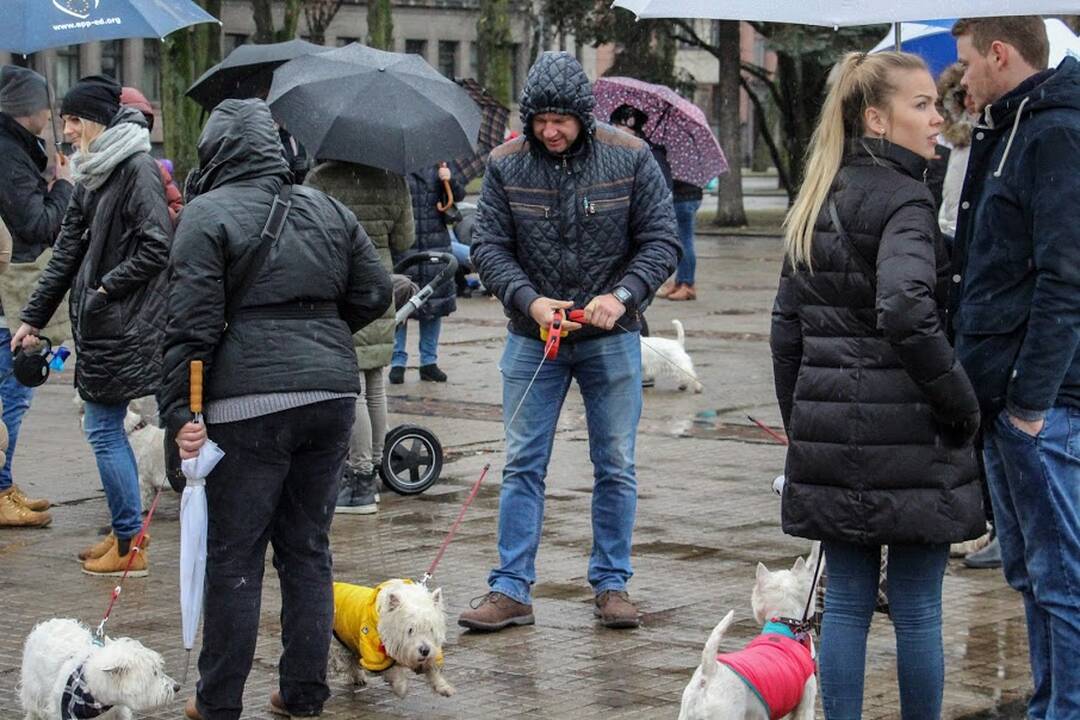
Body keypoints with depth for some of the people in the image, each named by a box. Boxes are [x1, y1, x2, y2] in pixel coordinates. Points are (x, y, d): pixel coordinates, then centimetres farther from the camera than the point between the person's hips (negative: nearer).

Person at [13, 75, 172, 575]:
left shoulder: (138, 169, -13)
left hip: (124, 326, -9)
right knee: (105, 428, 13)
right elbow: (67, 252, 17)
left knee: (104, 430, -5)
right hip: (98, 326, 9)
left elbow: (157, 247, -19)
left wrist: (106, 288, -14)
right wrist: (34, 318, 17)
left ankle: (129, 546, 2)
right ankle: (124, 533, 23)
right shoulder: (90, 176, 14)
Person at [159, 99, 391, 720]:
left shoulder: (209, 215, -4)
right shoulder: (328, 210, 13)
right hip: (332, 392, 5)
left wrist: (180, 412, -11)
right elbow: (374, 294, 15)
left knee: (234, 556, 2)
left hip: (249, 402, -5)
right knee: (308, 547, 14)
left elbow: (192, 325, -11)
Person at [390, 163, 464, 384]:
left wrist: (450, 180, -11)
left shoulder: (436, 167, 9)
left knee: (434, 306, 6)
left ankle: (429, 361, 16)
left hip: (435, 243, 3)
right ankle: (398, 362, 8)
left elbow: (459, 195, 8)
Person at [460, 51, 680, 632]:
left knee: (616, 467, 6)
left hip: (610, 339, 0)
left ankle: (611, 583, 18)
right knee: (522, 465, 2)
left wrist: (622, 295, -20)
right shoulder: (506, 165, -5)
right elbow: (488, 246, -3)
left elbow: (661, 241, -4)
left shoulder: (630, 159, -7)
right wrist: (529, 300, -18)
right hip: (532, 338, 1)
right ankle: (511, 590, 6)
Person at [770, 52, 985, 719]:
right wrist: (962, 403, -16)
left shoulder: (818, 203, 12)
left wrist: (800, 423, 20)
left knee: (846, 602, 11)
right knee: (918, 609, 3)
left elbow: (787, 328, 15)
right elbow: (906, 311, -27)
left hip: (829, 433, 7)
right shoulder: (905, 200, -12)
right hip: (906, 435, -7)